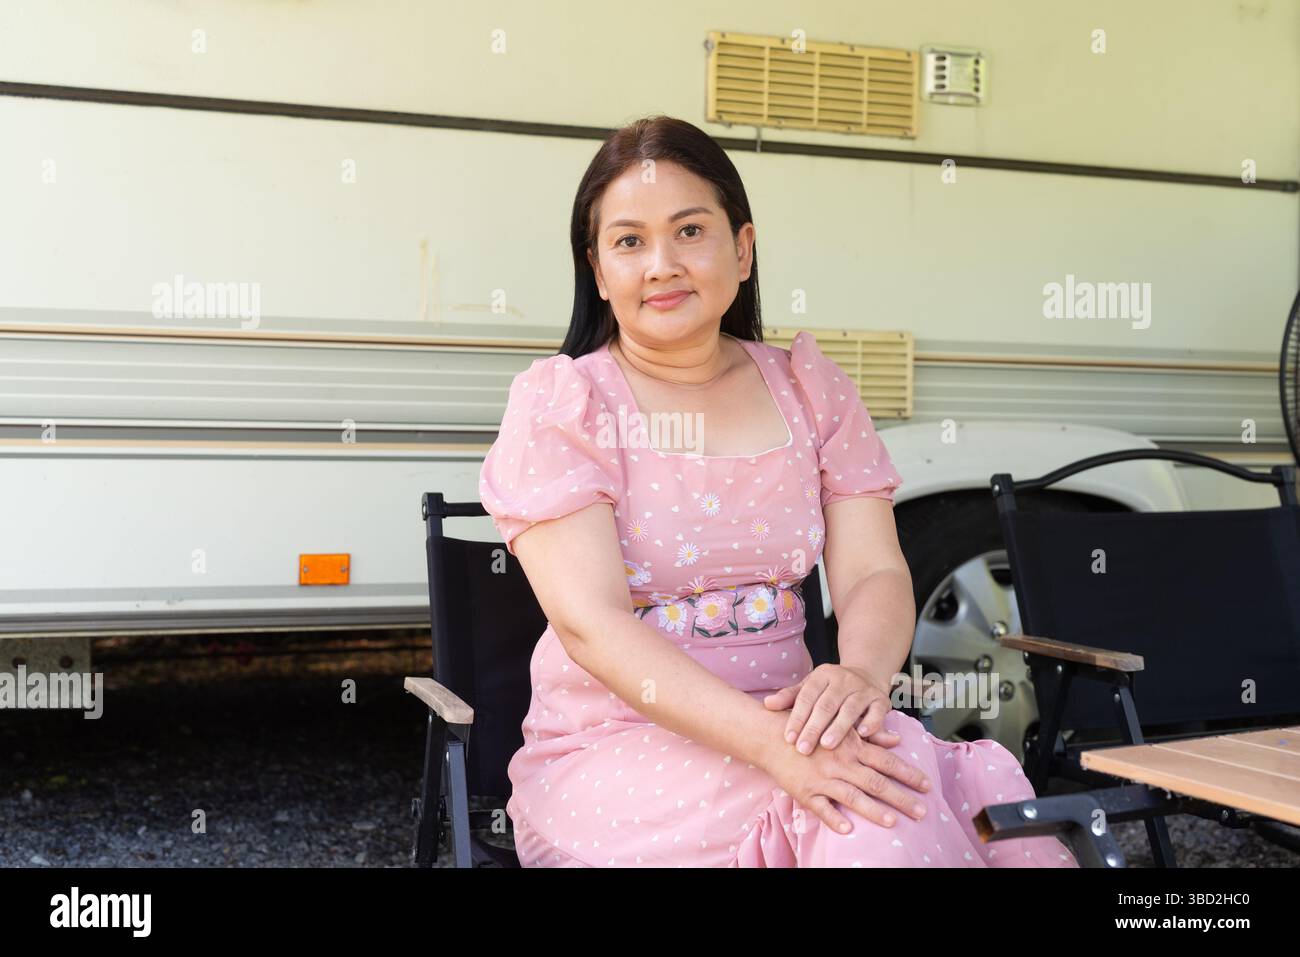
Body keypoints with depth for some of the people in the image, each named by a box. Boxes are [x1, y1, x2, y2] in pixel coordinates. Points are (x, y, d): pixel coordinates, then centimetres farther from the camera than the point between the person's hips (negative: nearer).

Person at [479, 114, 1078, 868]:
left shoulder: (811, 389, 8)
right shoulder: (558, 404, -5)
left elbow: (875, 573, 0)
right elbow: (591, 624, -16)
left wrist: (860, 674, -25)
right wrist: (770, 743, -30)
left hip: (782, 720, 4)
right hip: (608, 759, -4)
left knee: (979, 787, -25)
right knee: (880, 792, -31)